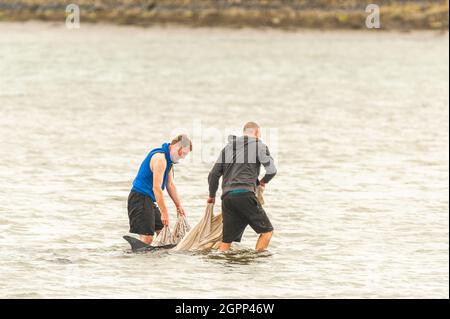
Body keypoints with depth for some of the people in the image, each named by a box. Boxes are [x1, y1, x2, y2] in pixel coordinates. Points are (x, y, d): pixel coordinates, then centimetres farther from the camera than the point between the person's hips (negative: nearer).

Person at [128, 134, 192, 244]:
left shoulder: (168, 159, 15)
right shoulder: (160, 158, -19)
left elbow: (170, 185, 25)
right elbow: (156, 188, -24)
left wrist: (178, 206, 25)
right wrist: (164, 212, -24)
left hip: (148, 200, 11)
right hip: (140, 198, -11)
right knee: (147, 238, -18)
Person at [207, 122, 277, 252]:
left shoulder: (227, 148, 23)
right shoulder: (258, 145, 6)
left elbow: (213, 175, 23)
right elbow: (272, 170, -4)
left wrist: (212, 195, 38)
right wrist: (263, 181, 18)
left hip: (227, 197, 6)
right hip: (245, 195, -6)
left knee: (226, 241, 8)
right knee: (267, 231, 3)